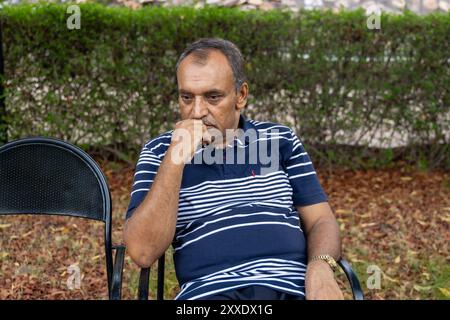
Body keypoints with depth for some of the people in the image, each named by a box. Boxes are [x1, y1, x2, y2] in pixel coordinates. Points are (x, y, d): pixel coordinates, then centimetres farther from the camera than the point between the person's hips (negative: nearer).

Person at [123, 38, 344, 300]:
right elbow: (143, 252, -3)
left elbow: (321, 221, 13)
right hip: (210, 293, -1)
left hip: (293, 289, 2)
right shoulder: (158, 153, 8)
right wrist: (175, 159, -9)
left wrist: (321, 266, -9)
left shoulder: (281, 141, 14)